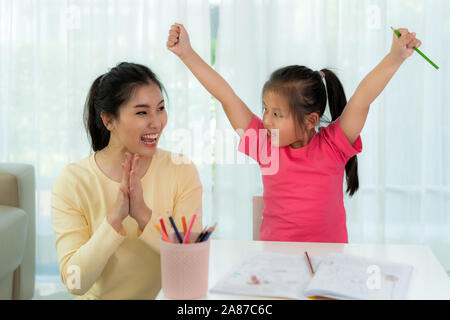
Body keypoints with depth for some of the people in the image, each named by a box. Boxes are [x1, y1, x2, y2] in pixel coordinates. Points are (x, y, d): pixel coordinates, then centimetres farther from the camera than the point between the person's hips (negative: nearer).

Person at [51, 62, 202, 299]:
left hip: (168, 297, 1)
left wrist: (145, 215, -20)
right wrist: (114, 218, -21)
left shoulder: (182, 171, -2)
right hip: (99, 297, -1)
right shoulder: (72, 182, -6)